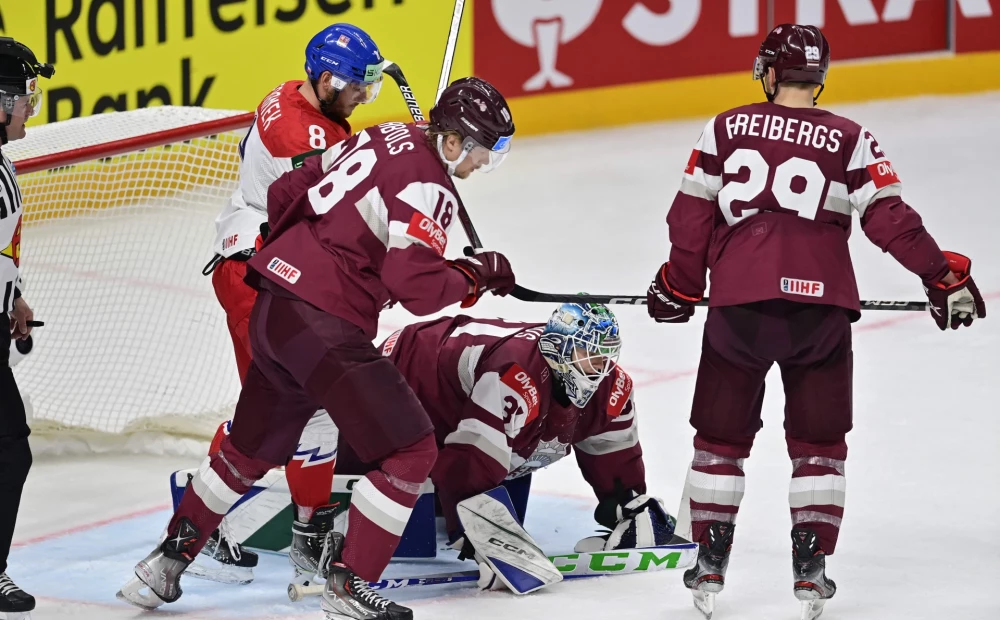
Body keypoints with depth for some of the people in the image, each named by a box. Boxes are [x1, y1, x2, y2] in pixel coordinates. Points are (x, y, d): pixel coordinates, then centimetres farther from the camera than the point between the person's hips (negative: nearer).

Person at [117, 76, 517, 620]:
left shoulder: (385, 138, 13)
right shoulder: (428, 186, -13)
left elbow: (287, 193, 19)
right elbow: (416, 285, -20)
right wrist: (476, 275, -4)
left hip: (274, 304, 9)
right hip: (324, 325, -9)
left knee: (252, 448, 24)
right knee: (411, 451, -5)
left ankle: (169, 559, 31)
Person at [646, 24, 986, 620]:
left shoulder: (726, 129, 7)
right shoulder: (848, 140, 4)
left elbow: (692, 216, 7)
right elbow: (889, 218, -2)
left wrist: (680, 287, 18)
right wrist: (943, 275, 5)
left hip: (739, 303, 1)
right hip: (820, 304, 0)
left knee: (722, 435, 14)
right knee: (819, 441, 13)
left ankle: (710, 567, 12)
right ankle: (810, 568, 7)